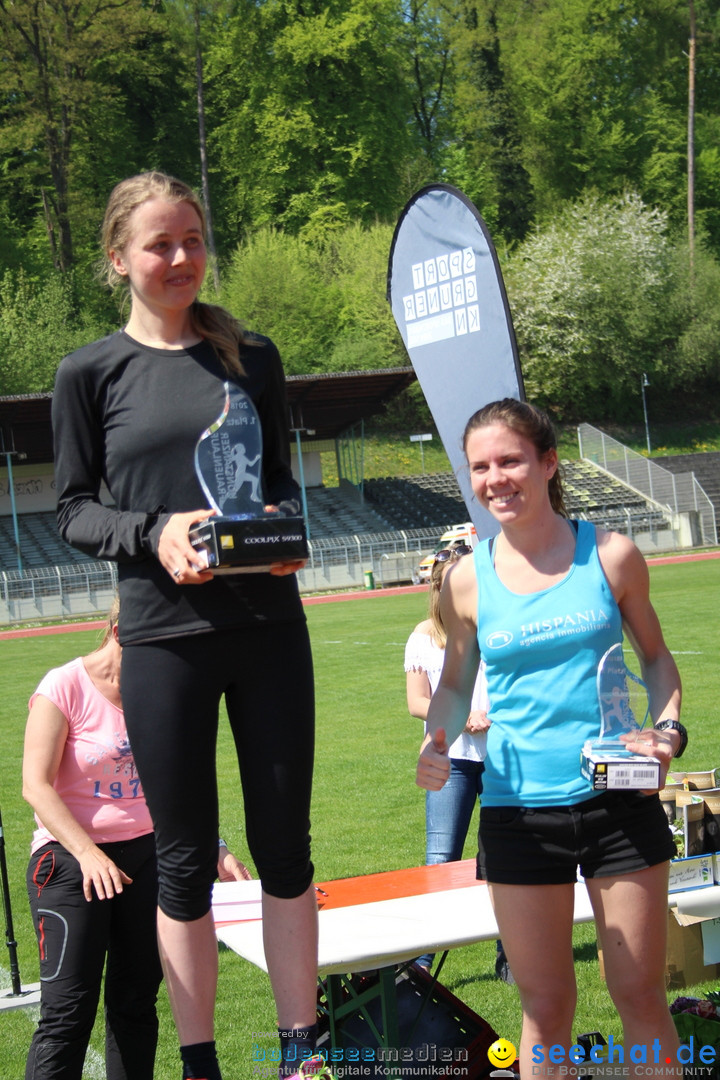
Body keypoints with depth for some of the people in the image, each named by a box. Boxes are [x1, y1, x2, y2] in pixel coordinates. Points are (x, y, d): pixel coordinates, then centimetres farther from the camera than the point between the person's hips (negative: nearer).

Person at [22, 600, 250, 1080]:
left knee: (136, 1000, 8)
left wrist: (215, 851, 6)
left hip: (146, 853, 5)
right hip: (71, 857, -5)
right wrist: (88, 853, -23)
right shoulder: (64, 688, -11)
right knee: (69, 1010, -9)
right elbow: (37, 786, -13)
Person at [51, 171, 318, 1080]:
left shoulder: (252, 358, 8)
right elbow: (72, 509, 2)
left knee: (285, 846, 9)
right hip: (163, 638, -2)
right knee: (185, 859, 6)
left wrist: (284, 525, -8)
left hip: (268, 627, 2)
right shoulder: (89, 373, 1)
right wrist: (154, 533, -15)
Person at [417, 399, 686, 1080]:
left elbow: (655, 655, 10)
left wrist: (667, 728, -8)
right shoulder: (468, 581, 0)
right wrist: (436, 743, -9)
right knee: (544, 1007, 10)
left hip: (619, 801, 0)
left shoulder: (611, 556, -1)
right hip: (518, 809, 1)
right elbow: (455, 684, 12)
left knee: (641, 995, 8)